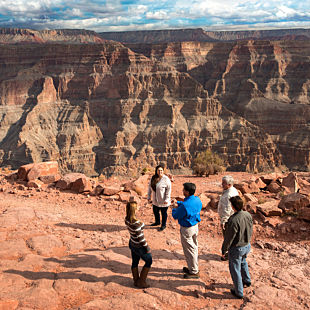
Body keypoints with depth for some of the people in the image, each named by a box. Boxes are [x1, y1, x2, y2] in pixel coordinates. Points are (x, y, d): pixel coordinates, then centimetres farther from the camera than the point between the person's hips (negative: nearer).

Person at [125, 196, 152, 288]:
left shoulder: (127, 219, -11)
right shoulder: (136, 223, -34)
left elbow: (130, 210, 13)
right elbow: (140, 237, -26)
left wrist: (130, 202, 5)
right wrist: (147, 247, -14)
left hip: (132, 244, 7)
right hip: (139, 246, -7)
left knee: (135, 262, 22)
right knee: (149, 261, 15)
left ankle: (136, 281, 39)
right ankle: (141, 282, 21)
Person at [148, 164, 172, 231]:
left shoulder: (166, 179, -18)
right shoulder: (153, 178, -1)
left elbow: (169, 190, -17)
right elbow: (150, 188, 8)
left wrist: (166, 200, -19)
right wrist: (149, 197, 6)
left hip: (163, 201, -6)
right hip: (155, 200, 6)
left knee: (163, 213, 12)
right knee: (155, 211, 23)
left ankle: (163, 225, 33)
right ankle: (157, 222, 49)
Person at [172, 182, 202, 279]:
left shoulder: (184, 206, -32)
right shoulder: (197, 199, -6)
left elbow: (175, 216, -17)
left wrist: (175, 208, 2)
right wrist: (178, 203, 13)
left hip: (187, 229, -8)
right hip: (195, 226, 8)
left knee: (189, 250, 7)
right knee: (194, 247, 21)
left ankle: (194, 272, 19)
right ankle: (193, 267, 38)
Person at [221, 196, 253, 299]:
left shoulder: (234, 220, -32)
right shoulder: (248, 215, -10)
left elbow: (229, 237, -23)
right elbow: (250, 231, 5)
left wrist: (224, 249, -8)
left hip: (236, 248, -7)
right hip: (247, 246, 7)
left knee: (235, 269, 12)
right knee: (243, 262, 33)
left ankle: (239, 292, 25)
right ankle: (247, 281, 52)